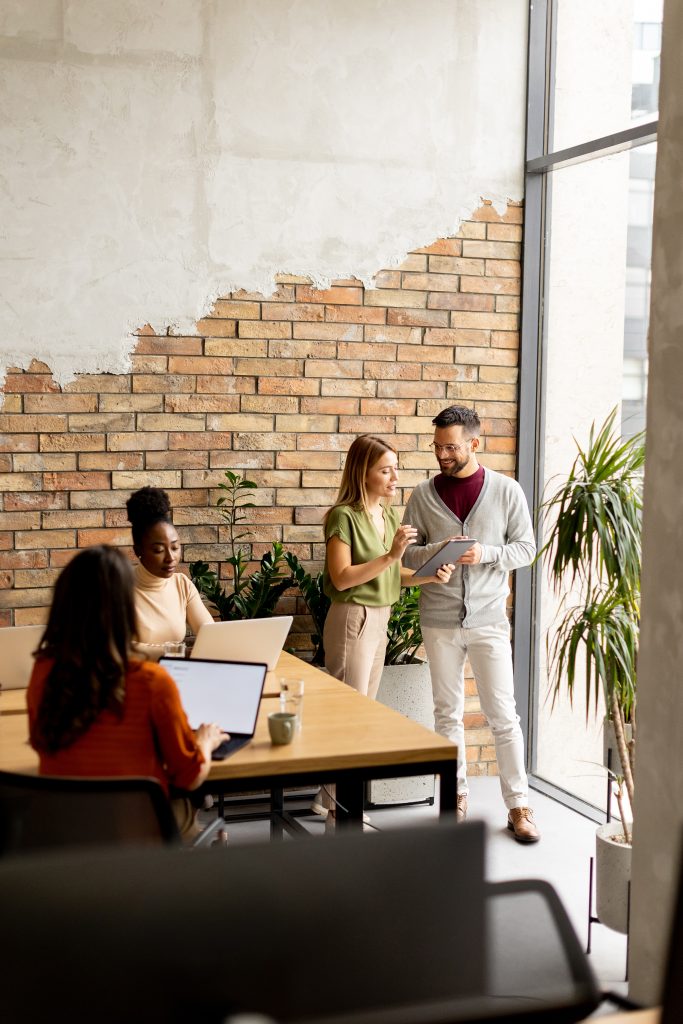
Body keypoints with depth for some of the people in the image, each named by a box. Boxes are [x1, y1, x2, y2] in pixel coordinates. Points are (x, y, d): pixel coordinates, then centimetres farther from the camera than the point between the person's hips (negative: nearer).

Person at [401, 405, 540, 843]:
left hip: (489, 619, -2)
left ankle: (519, 805, 7)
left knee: (503, 715, 0)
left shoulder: (507, 491, -2)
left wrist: (486, 554, -17)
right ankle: (456, 795, 23)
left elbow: (526, 548, 0)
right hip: (440, 620, 2)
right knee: (448, 713, 10)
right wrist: (435, 552, -16)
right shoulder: (424, 494, 2)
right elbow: (407, 553, 5)